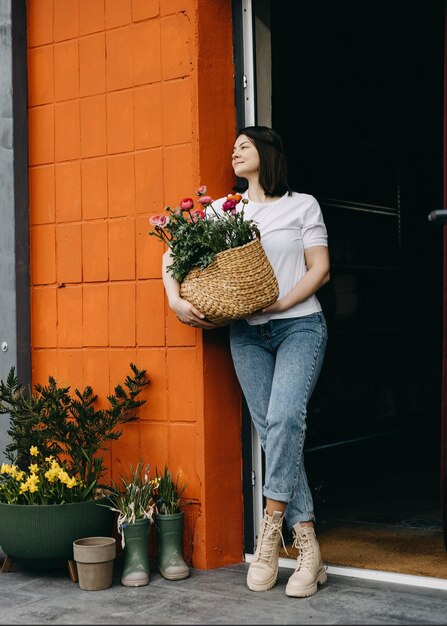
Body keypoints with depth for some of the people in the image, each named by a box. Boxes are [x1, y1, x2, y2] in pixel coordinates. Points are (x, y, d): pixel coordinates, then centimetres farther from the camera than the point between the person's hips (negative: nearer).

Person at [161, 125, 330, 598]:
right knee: (270, 432, -3)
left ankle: (271, 527, -14)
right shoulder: (222, 210, 14)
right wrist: (176, 300, -5)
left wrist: (281, 303, -12)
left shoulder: (302, 205, 7)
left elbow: (320, 269, 1)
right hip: (247, 333, 3)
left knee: (284, 417, -25)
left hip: (299, 325, -3)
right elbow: (175, 252, 11)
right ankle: (308, 551, 0)